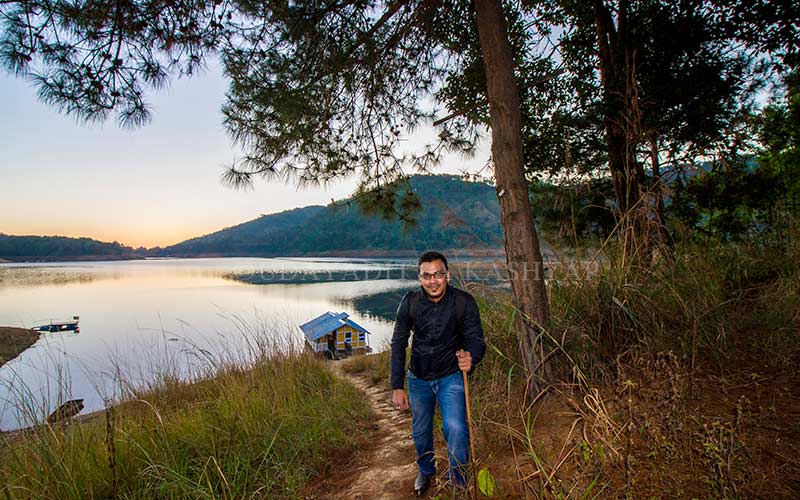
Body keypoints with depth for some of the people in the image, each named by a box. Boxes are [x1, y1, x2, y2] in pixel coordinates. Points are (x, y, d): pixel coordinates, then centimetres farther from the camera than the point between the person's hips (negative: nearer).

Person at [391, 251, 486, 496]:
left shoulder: (464, 301, -19)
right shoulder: (410, 302, -15)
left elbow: (476, 339, -16)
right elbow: (398, 344, -9)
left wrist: (471, 359, -41)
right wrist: (397, 387, -13)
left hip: (451, 377, -2)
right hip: (419, 377, 2)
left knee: (455, 428, -18)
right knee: (420, 432, 17)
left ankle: (459, 481, 10)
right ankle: (426, 470, 48)